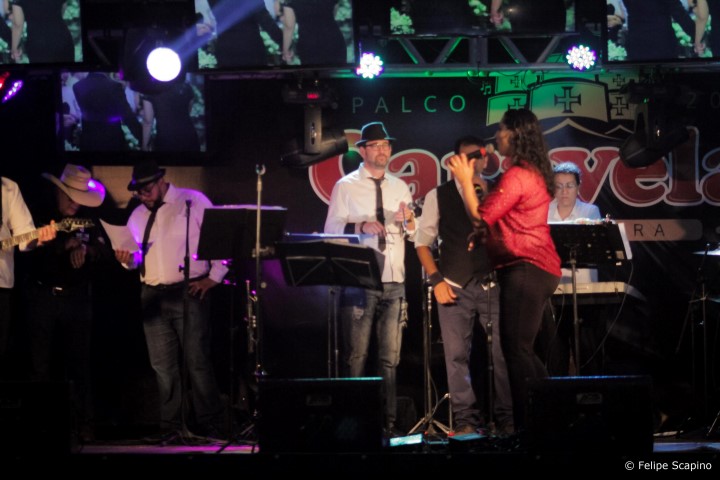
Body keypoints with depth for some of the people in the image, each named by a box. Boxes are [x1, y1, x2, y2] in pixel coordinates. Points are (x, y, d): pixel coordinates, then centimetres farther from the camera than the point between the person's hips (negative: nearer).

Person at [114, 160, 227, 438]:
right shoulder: (138, 215, 15)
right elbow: (137, 257, 17)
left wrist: (213, 278, -7)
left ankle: (209, 426, 0)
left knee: (197, 362, -6)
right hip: (152, 297, 6)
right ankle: (170, 427, 13)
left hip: (188, 293, -5)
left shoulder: (194, 202, -2)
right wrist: (128, 259, -7)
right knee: (163, 366, 7)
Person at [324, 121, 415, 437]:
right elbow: (331, 231, -4)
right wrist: (360, 226, -19)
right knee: (357, 357, -2)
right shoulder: (346, 186, 2)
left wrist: (408, 221, -8)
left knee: (390, 357, 6)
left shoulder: (400, 187, 14)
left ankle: (388, 421, 11)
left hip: (394, 281, 4)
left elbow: (414, 233, 14)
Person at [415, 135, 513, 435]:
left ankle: (506, 418, 7)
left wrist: (485, 193, -8)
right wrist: (436, 280, -2)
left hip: (493, 284, 0)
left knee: (503, 353, -3)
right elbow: (423, 241, 7)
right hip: (455, 286, 0)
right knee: (457, 354, -1)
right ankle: (465, 420, 6)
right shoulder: (438, 196, 7)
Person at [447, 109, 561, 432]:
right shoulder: (535, 173, 17)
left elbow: (481, 214, -11)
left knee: (516, 349, -9)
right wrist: (486, 234, 13)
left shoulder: (516, 175, -15)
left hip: (525, 269, -11)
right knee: (522, 350, 16)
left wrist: (465, 180, -1)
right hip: (539, 269, 11)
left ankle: (528, 426, -9)